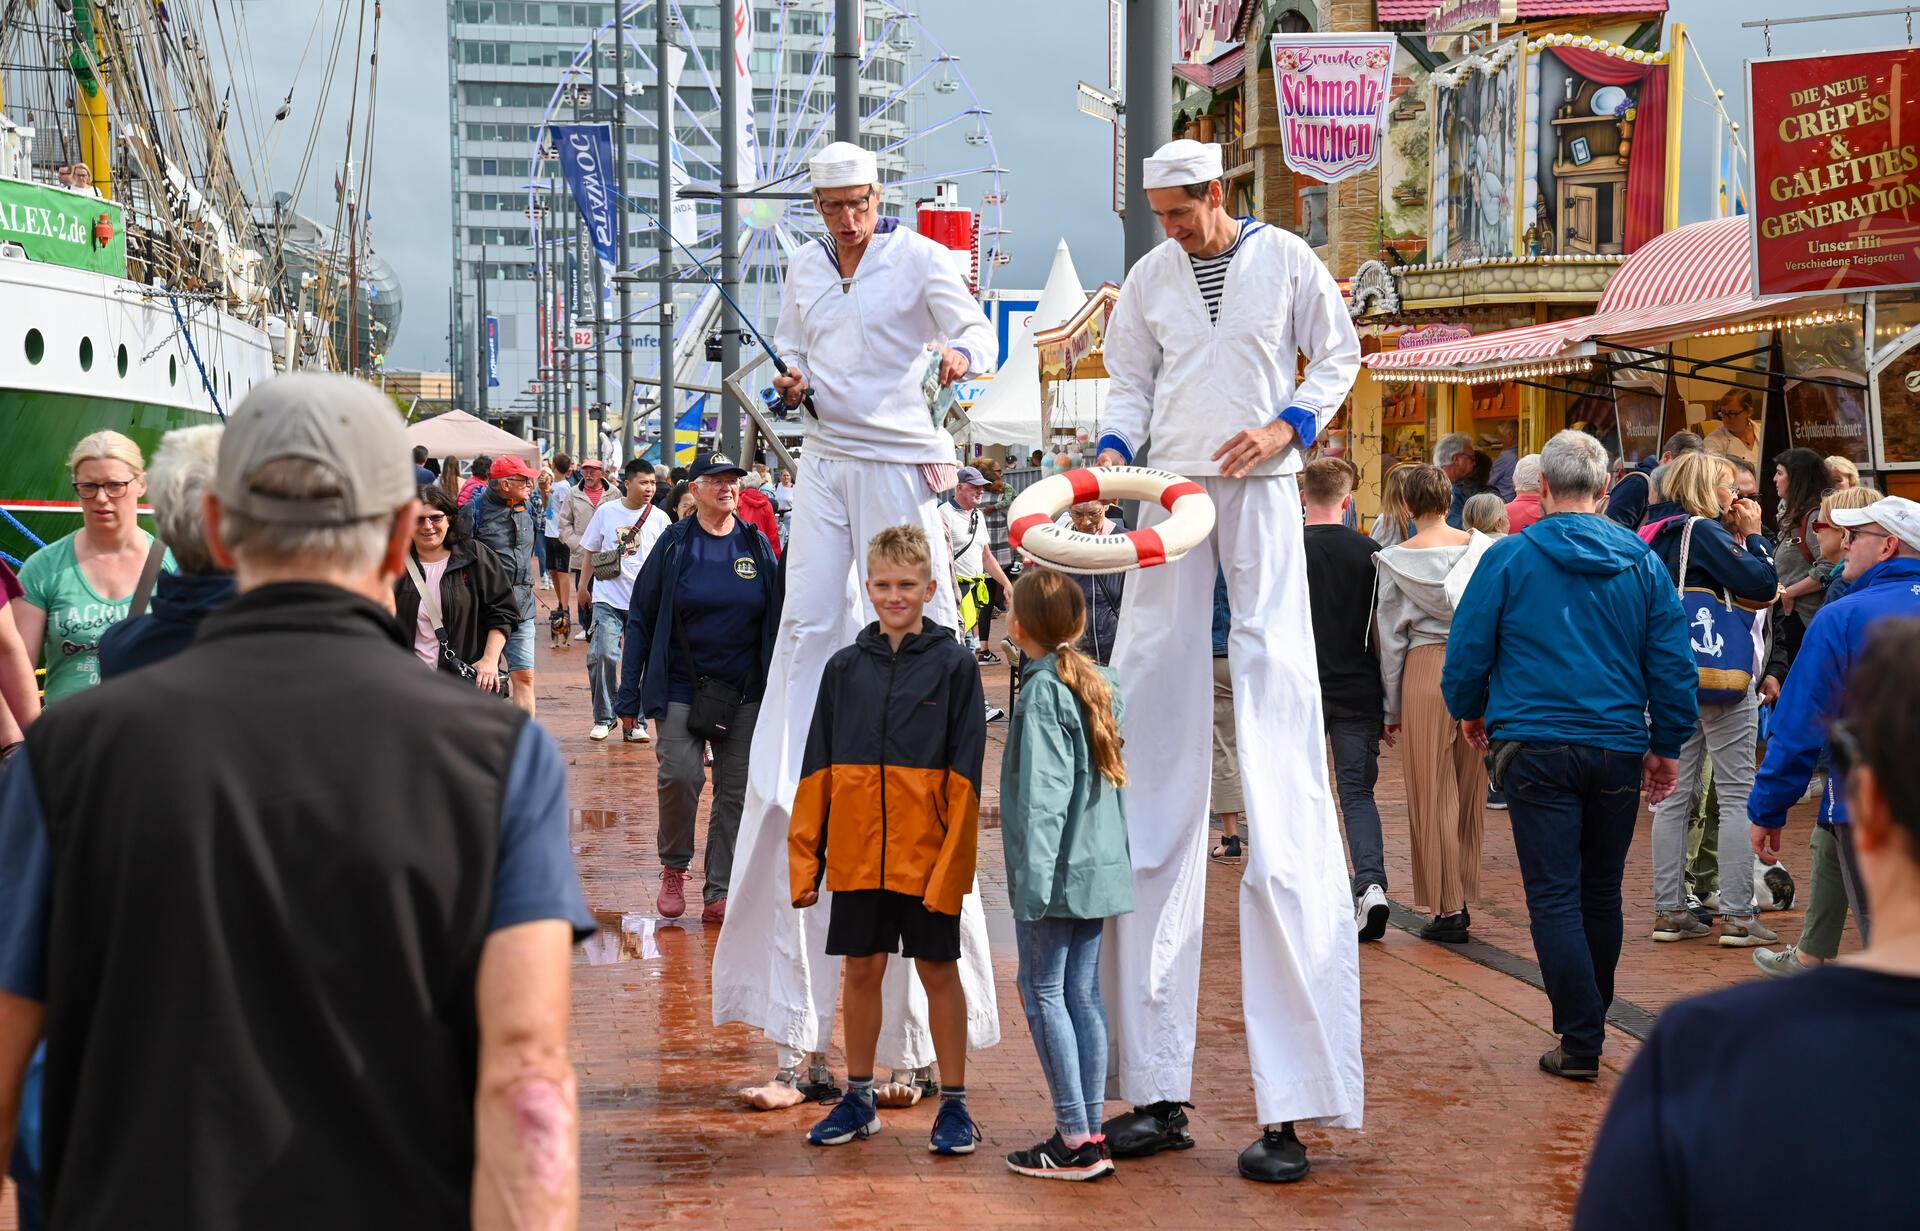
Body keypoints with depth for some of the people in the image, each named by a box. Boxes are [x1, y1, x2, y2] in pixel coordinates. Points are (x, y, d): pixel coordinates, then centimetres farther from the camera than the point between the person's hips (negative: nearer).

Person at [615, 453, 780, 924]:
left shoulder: (757, 546, 5)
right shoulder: (674, 544, -1)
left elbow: (776, 622, 9)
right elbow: (640, 619, 0)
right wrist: (629, 696, -4)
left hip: (745, 692, 3)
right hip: (682, 687, -2)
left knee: (736, 791, 2)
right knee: (680, 775, -17)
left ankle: (719, 894, 11)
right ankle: (673, 868, 7)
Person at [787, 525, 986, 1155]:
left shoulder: (954, 666, -3)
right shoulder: (844, 667, 7)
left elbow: (964, 777, -5)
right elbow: (817, 772, 8)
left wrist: (952, 864, -12)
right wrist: (806, 859, 3)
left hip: (928, 857, -3)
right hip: (857, 854, 3)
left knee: (938, 971, 5)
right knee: (861, 968, 11)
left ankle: (954, 1104, 15)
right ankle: (858, 1100, 24)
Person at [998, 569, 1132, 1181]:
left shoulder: (1042, 692, -14)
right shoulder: (1100, 684, 10)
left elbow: (1043, 793, -19)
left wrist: (1032, 879, -20)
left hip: (1058, 871, -8)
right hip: (1101, 867, 8)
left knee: (1042, 991, -1)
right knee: (1083, 992, 11)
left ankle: (1074, 1140, -1)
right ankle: (1091, 1132, 13)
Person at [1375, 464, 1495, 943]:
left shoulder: (1395, 561, -1)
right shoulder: (1482, 548, 2)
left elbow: (1390, 637, 4)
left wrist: (1390, 706, 11)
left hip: (1424, 671, -2)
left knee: (1432, 795, 3)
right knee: (1469, 793, 12)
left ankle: (1447, 909, 3)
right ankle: (1463, 900, 17)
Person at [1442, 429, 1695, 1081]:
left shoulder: (1509, 557, -5)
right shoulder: (1641, 562, 3)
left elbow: (1468, 648, -1)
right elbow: (1673, 662, 2)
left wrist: (1469, 710, 18)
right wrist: (1667, 745, 13)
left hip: (1536, 746, -3)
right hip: (1619, 750, 3)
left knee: (1554, 897, -2)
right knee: (1601, 892, 17)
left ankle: (1580, 1043, -6)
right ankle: (1592, 1021, 31)